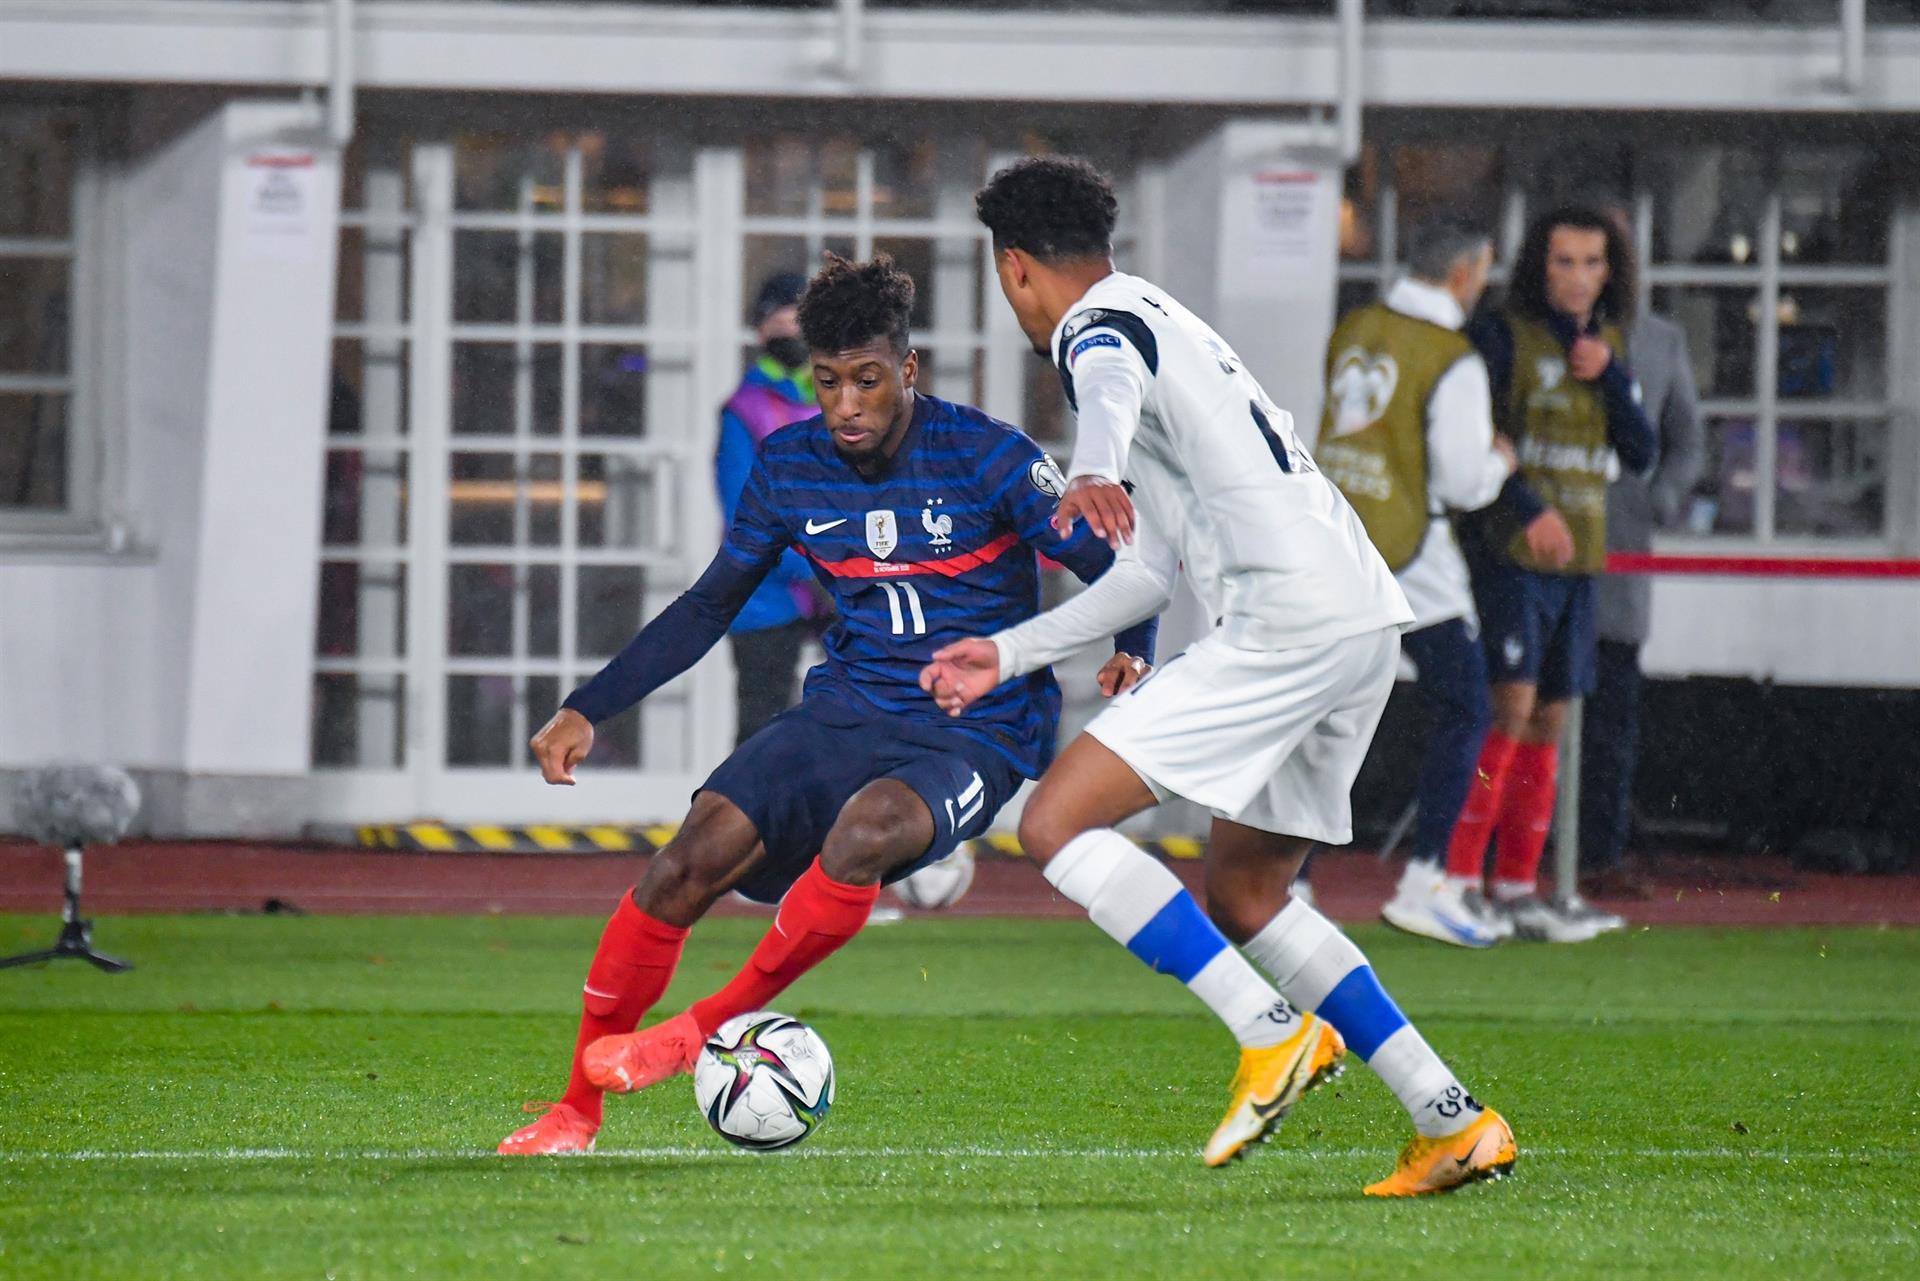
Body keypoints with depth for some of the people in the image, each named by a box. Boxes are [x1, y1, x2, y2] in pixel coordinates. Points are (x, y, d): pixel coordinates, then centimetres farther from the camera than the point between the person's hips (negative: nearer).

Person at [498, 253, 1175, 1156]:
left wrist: (1130, 652, -24)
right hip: (846, 711, 4)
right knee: (691, 860, -20)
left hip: (975, 735, -4)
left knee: (867, 826, -39)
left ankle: (708, 1028, -19)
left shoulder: (984, 457, -10)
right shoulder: (789, 466, 3)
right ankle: (576, 1109, -6)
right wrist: (588, 709, 9)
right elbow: (708, 607, 15)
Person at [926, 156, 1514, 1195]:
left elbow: (1112, 391, -29)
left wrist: (1095, 474, -51)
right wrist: (1010, 652, 36)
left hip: (1291, 623, -10)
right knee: (1241, 894, 20)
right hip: (1364, 616, 10)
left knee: (1056, 824, -10)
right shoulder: (1160, 320, 30)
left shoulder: (1096, 325, 0)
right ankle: (1452, 1120, 13)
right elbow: (1151, 572, 33)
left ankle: (1273, 1040, -19)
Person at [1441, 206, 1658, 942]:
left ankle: (1517, 887, 12)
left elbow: (1641, 455, 8)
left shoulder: (1609, 347, 14)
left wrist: (1609, 376, -6)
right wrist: (1528, 509, -22)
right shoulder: (1504, 338, -4)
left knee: (1549, 720, 7)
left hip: (1577, 560, 7)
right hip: (1508, 551, -6)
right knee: (1510, 706, -16)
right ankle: (1457, 876, -14)